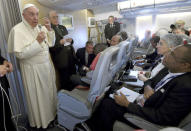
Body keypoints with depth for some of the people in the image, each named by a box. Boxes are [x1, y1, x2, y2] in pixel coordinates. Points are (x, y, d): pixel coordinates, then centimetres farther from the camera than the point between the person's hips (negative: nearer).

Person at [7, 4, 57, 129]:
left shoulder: (41, 27, 4)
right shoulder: (17, 30, -13)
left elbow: (51, 44, 8)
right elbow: (20, 54, -19)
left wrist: (49, 29, -7)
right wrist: (37, 41, -24)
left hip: (47, 66, 6)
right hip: (33, 69, -5)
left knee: (49, 92, 19)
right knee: (37, 96, 10)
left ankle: (51, 113, 43)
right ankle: (39, 121, 35)